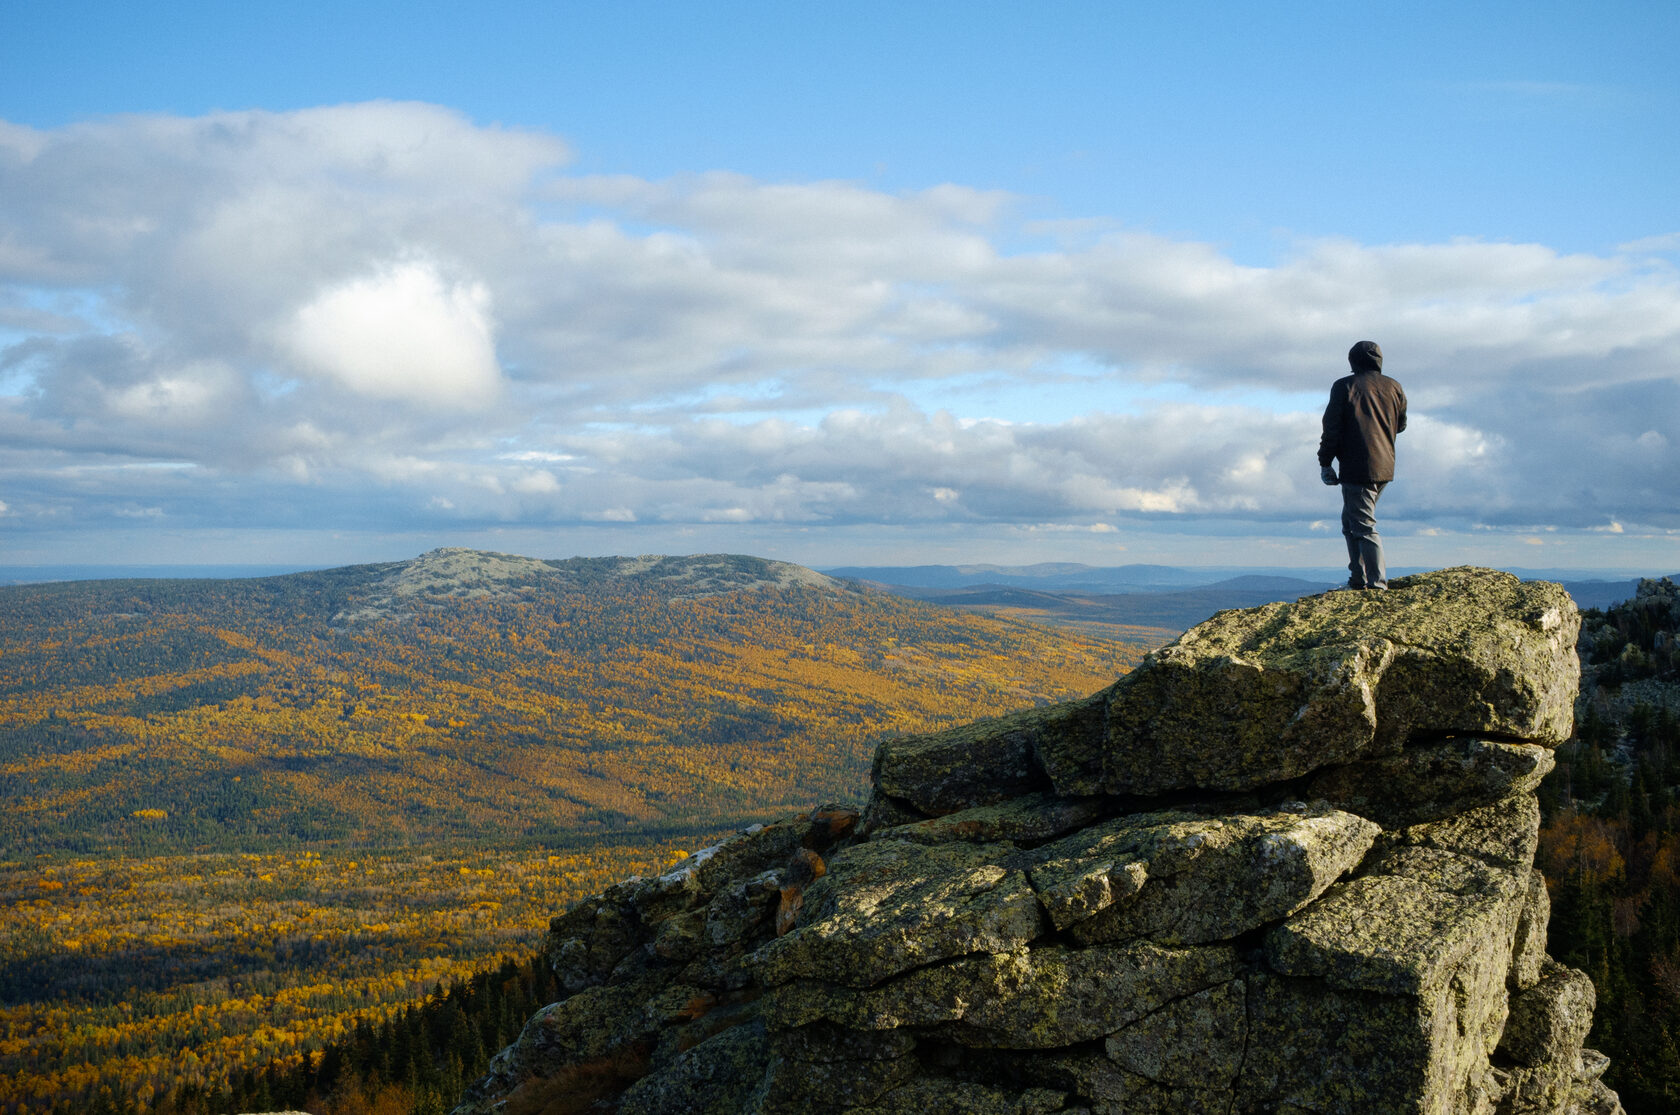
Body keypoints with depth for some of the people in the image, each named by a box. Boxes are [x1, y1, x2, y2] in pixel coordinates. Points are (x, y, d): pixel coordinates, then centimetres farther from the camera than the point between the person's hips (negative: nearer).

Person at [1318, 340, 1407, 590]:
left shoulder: (1344, 387, -5)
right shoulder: (1394, 388, 9)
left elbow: (1332, 428, -7)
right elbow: (1401, 425, 19)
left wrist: (1325, 462, -1)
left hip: (1356, 468, -6)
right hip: (1385, 467, 6)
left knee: (1364, 526, -6)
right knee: (1351, 522, 18)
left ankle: (1377, 583, -13)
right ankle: (1359, 577, 15)